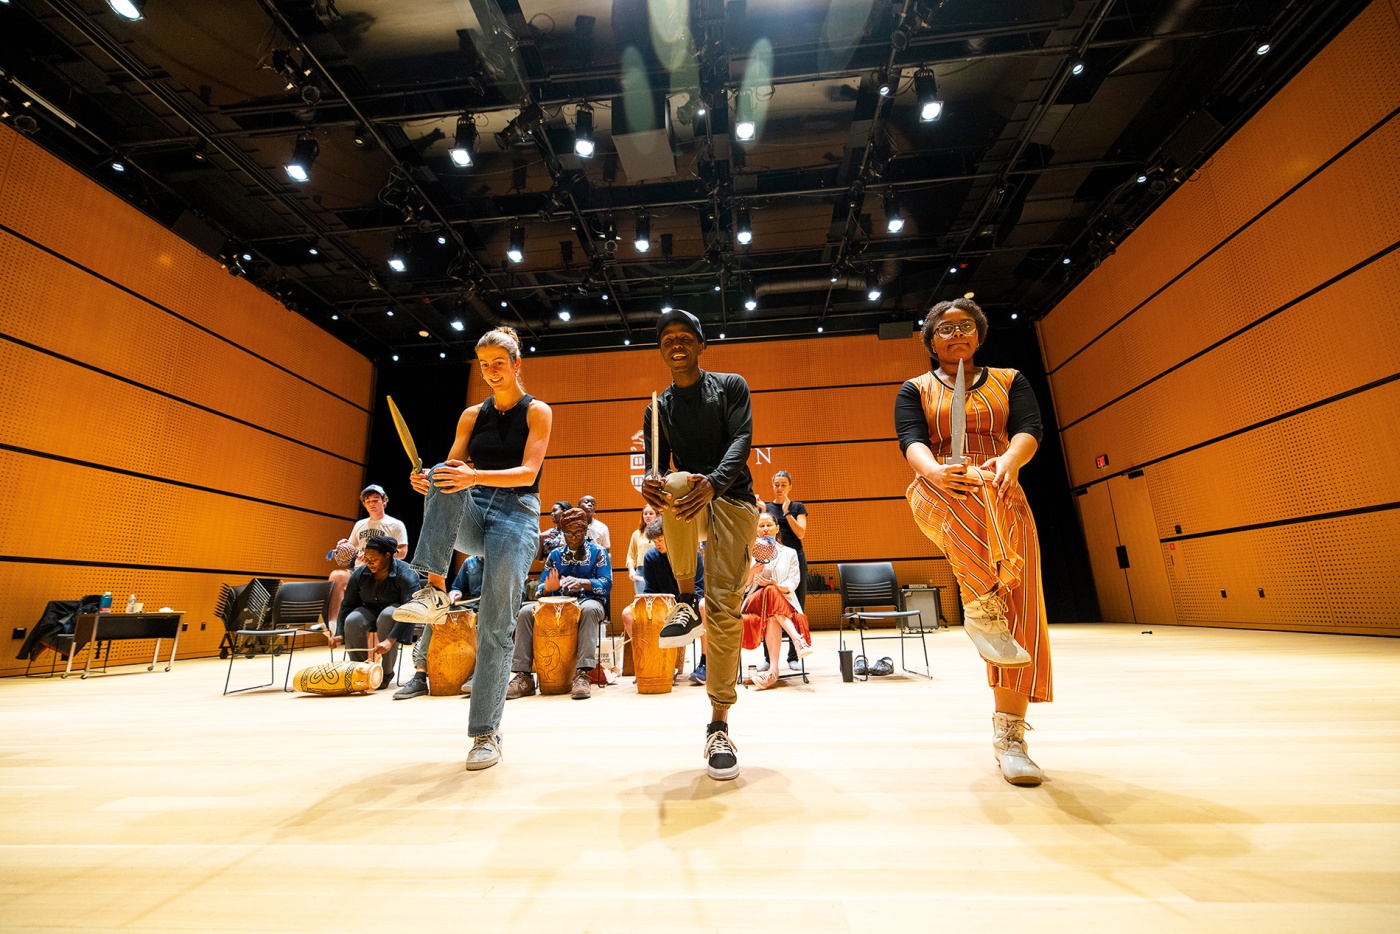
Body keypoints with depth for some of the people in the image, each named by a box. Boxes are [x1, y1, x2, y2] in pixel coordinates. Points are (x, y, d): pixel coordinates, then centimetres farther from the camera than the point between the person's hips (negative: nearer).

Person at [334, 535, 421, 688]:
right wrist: (340, 634, -12)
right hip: (371, 611, 5)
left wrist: (390, 640, -41)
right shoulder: (360, 574, -7)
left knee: (388, 616, -38)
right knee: (352, 620, -28)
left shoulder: (405, 574, -25)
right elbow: (347, 606, 1)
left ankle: (387, 673, -21)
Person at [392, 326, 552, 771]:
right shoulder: (472, 415, 14)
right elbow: (453, 465, 7)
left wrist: (475, 476, -29)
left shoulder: (537, 411, 1)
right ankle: (434, 590, -32)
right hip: (470, 515, 4)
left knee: (495, 625, -11)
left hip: (516, 513, -4)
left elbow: (527, 472, -12)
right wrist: (428, 478, -17)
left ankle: (487, 733, 2)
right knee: (442, 477, -29)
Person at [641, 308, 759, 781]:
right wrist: (650, 484, -22)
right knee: (673, 485, -36)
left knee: (725, 606, -12)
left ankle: (719, 725, 3)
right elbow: (657, 465, 5)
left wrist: (713, 482, -30)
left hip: (732, 499, -1)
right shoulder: (658, 409, 13)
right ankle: (685, 603, -16)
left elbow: (741, 440, -9)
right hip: (688, 501, 2)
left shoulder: (731, 386, 6)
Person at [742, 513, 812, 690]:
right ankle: (798, 640, -48)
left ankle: (773, 669, -48)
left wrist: (775, 585, -18)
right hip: (754, 602, 0)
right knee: (770, 592, -38)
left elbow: (792, 584, 3)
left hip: (784, 603, 0)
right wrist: (752, 571, -14)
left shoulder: (789, 553, 17)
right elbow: (742, 586, 6)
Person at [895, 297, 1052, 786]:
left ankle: (1009, 735, 0)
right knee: (973, 494, -39)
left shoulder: (1009, 381, 18)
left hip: (1006, 505, 3)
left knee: (1019, 613, -8)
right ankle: (981, 608, -32)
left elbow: (1029, 428, -1)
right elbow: (912, 441, -5)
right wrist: (935, 471, -30)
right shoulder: (915, 390, 14)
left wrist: (1010, 461, -26)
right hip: (938, 500, -2)